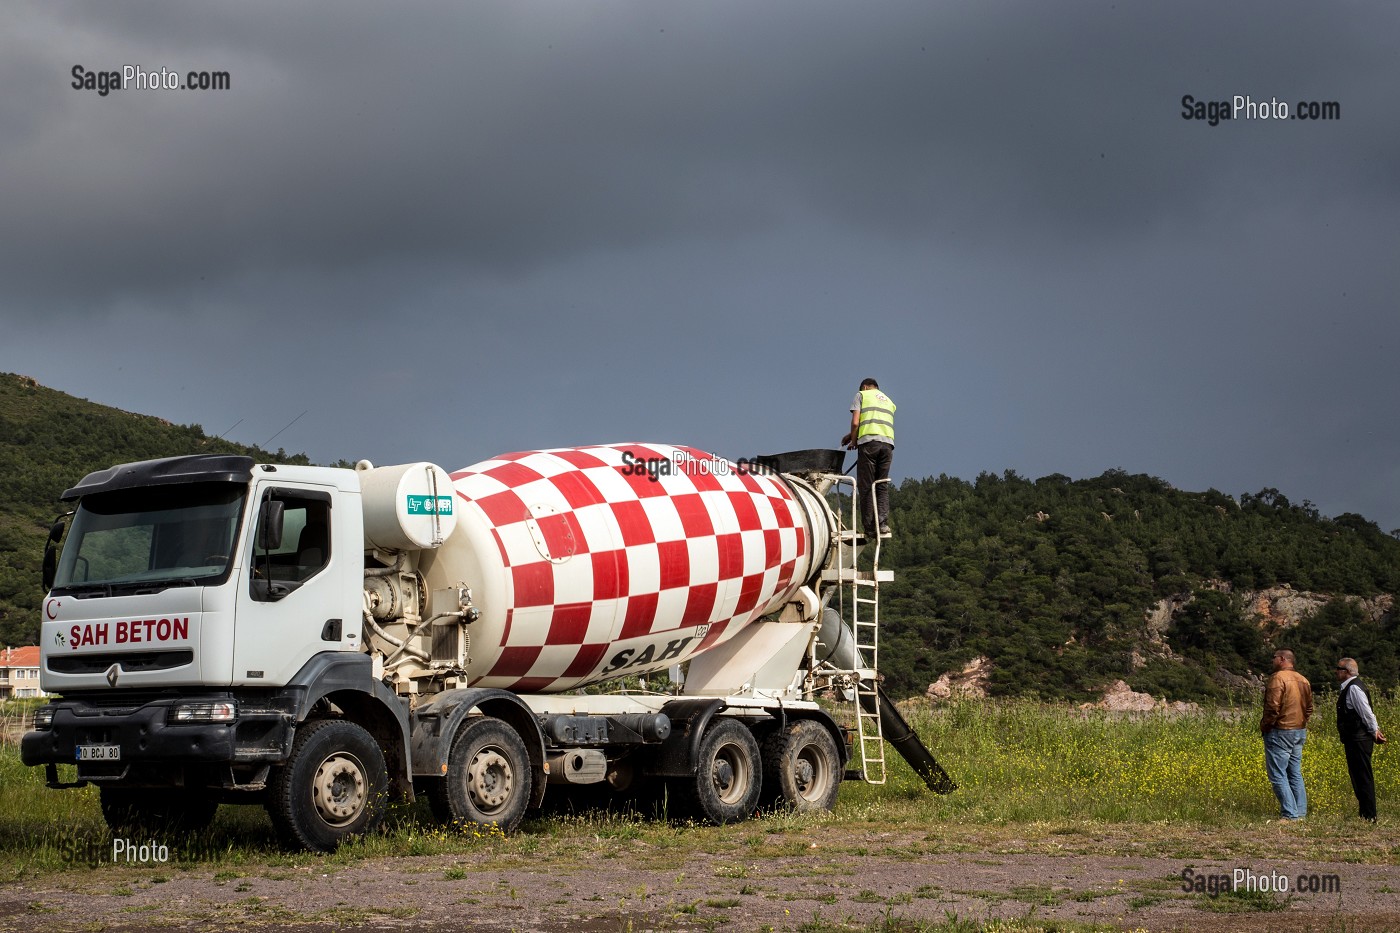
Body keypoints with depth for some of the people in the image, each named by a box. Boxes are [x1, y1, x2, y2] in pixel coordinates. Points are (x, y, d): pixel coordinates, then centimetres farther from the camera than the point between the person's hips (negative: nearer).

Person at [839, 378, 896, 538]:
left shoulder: (862, 395, 12)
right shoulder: (888, 401, 28)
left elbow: (855, 422, 0)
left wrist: (853, 441, 13)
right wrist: (852, 435, 33)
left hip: (869, 441, -4)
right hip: (888, 442, 5)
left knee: (866, 486, -2)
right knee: (882, 486, 5)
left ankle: (869, 527, -6)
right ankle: (883, 523, -9)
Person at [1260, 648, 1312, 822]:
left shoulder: (1278, 678, -15)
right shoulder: (1303, 680, 11)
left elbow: (1273, 707, -20)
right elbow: (1309, 708, 17)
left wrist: (1264, 725, -7)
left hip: (1280, 732, -9)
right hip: (1299, 732, 9)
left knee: (1278, 775, -5)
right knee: (1295, 774, 14)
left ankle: (1289, 815, -9)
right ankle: (1300, 813, 13)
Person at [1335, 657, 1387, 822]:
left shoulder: (1354, 688, -16)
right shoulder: (1348, 688, 15)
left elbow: (1366, 713, -16)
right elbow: (1366, 713, 18)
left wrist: (1374, 732, -6)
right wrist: (1376, 730, 13)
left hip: (1359, 740, -10)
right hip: (1353, 739, 10)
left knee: (1363, 778, -7)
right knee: (1358, 778, 13)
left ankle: (1369, 816, -4)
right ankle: (1365, 814, 19)